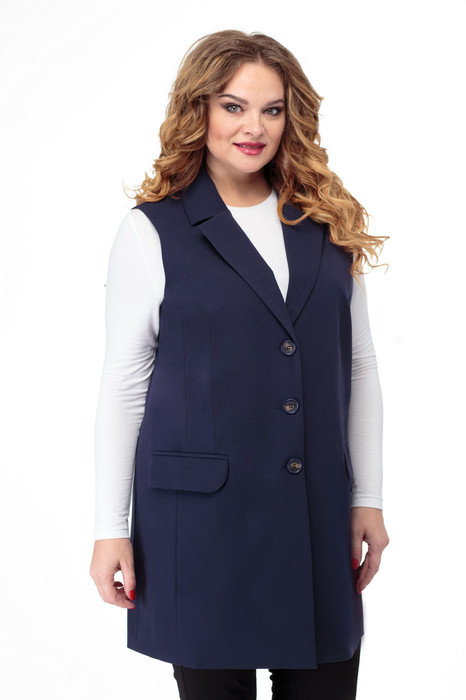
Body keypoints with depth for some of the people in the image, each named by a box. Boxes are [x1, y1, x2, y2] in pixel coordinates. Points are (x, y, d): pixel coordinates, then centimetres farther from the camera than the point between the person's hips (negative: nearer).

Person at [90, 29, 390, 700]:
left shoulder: (330, 225, 9)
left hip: (319, 515, 3)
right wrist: (111, 528, -2)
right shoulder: (153, 231, -1)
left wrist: (368, 498, 8)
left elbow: (358, 365, 12)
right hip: (203, 518, -3)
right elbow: (124, 386, -1)